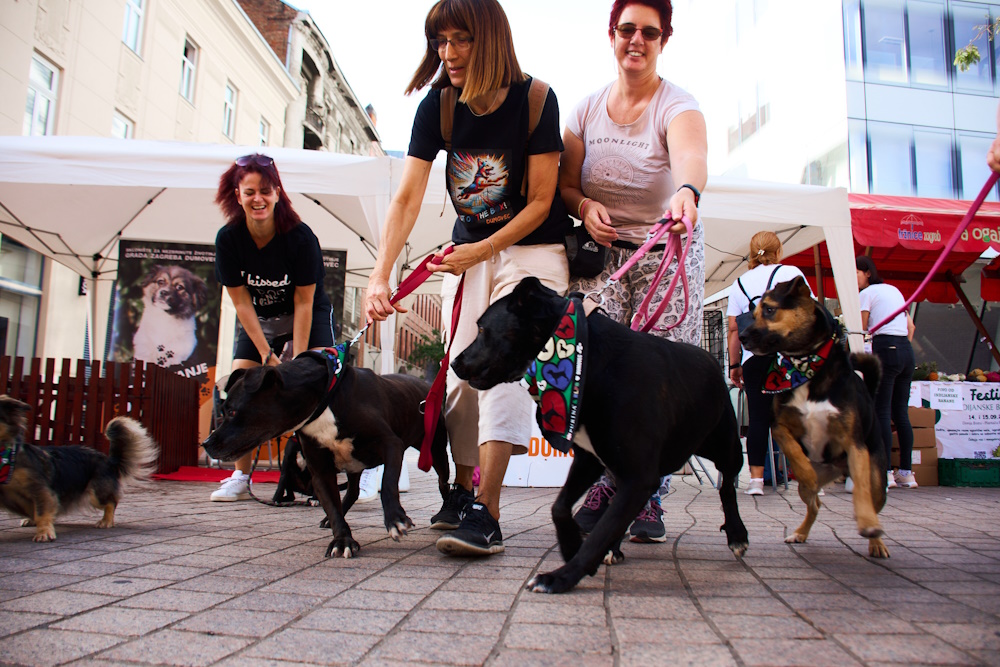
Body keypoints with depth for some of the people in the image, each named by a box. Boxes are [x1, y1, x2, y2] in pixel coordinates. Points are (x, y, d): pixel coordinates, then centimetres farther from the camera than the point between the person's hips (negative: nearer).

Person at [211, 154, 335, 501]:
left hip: (309, 315, -3)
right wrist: (267, 353, -16)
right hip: (259, 319, 3)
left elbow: (304, 303, -21)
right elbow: (242, 302, -12)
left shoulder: (300, 237, -26)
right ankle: (241, 478, 2)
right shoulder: (228, 238, -18)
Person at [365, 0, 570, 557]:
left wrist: (482, 250, -20)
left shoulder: (534, 100, -16)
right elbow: (407, 198, -14)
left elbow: (541, 201, -13)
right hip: (471, 252, 5)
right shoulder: (437, 107, -7)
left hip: (533, 248, -4)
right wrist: (380, 276, -24)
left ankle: (486, 512, -21)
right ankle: (462, 491, 21)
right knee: (462, 370, 4)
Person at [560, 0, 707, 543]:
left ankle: (648, 500, 6)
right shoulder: (588, 108, 5)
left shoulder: (677, 105, -9)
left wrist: (687, 192, -56)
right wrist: (584, 206, -16)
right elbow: (565, 183, 7)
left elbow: (691, 156, -32)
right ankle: (604, 488, 6)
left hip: (668, 253, -2)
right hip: (604, 250, 3)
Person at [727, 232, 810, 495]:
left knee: (758, 417, 3)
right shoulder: (791, 273, 8)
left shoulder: (739, 283, 14)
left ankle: (756, 478, 2)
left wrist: (734, 364, 14)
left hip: (754, 356, 2)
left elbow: (733, 329, 10)